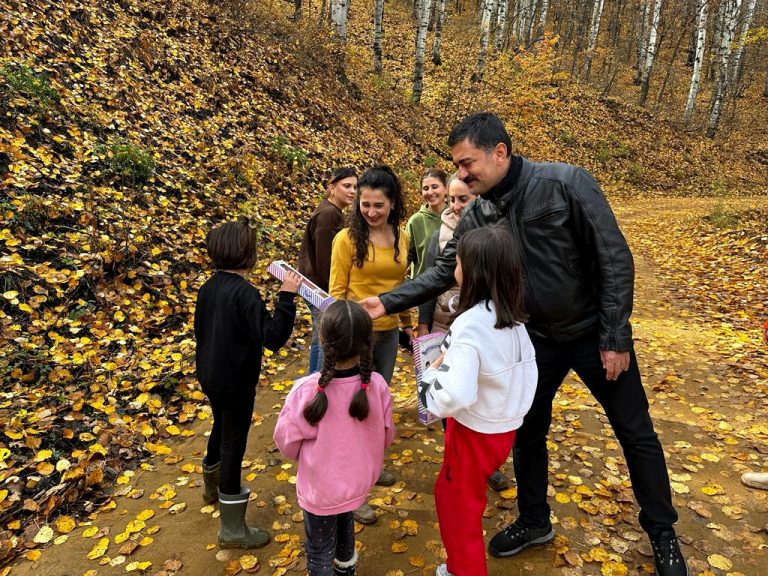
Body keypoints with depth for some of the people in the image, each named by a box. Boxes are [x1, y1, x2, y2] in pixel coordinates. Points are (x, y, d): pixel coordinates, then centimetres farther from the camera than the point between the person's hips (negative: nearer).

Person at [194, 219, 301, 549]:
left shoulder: (208, 287, 1)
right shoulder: (245, 293, -25)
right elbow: (273, 337, -30)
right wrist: (287, 296, -31)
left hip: (210, 376, 9)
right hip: (235, 382, -9)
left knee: (221, 429, 29)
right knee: (234, 445, 2)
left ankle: (212, 487, 54)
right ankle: (233, 529, 16)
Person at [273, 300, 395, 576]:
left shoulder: (306, 390, -33)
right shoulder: (377, 384, -24)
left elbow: (287, 441, -16)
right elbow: (386, 436, -7)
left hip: (320, 487, -4)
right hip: (359, 480, 4)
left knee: (320, 549, 22)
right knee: (344, 519, 35)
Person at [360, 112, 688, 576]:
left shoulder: (567, 183, -22)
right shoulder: (477, 217, -8)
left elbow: (614, 258, -20)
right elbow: (444, 271, 0)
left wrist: (615, 337, -18)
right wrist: (389, 302, -10)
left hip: (595, 333, -4)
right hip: (537, 339, 4)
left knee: (637, 434, 10)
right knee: (528, 433, 14)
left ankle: (663, 533, 34)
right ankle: (535, 522, 38)